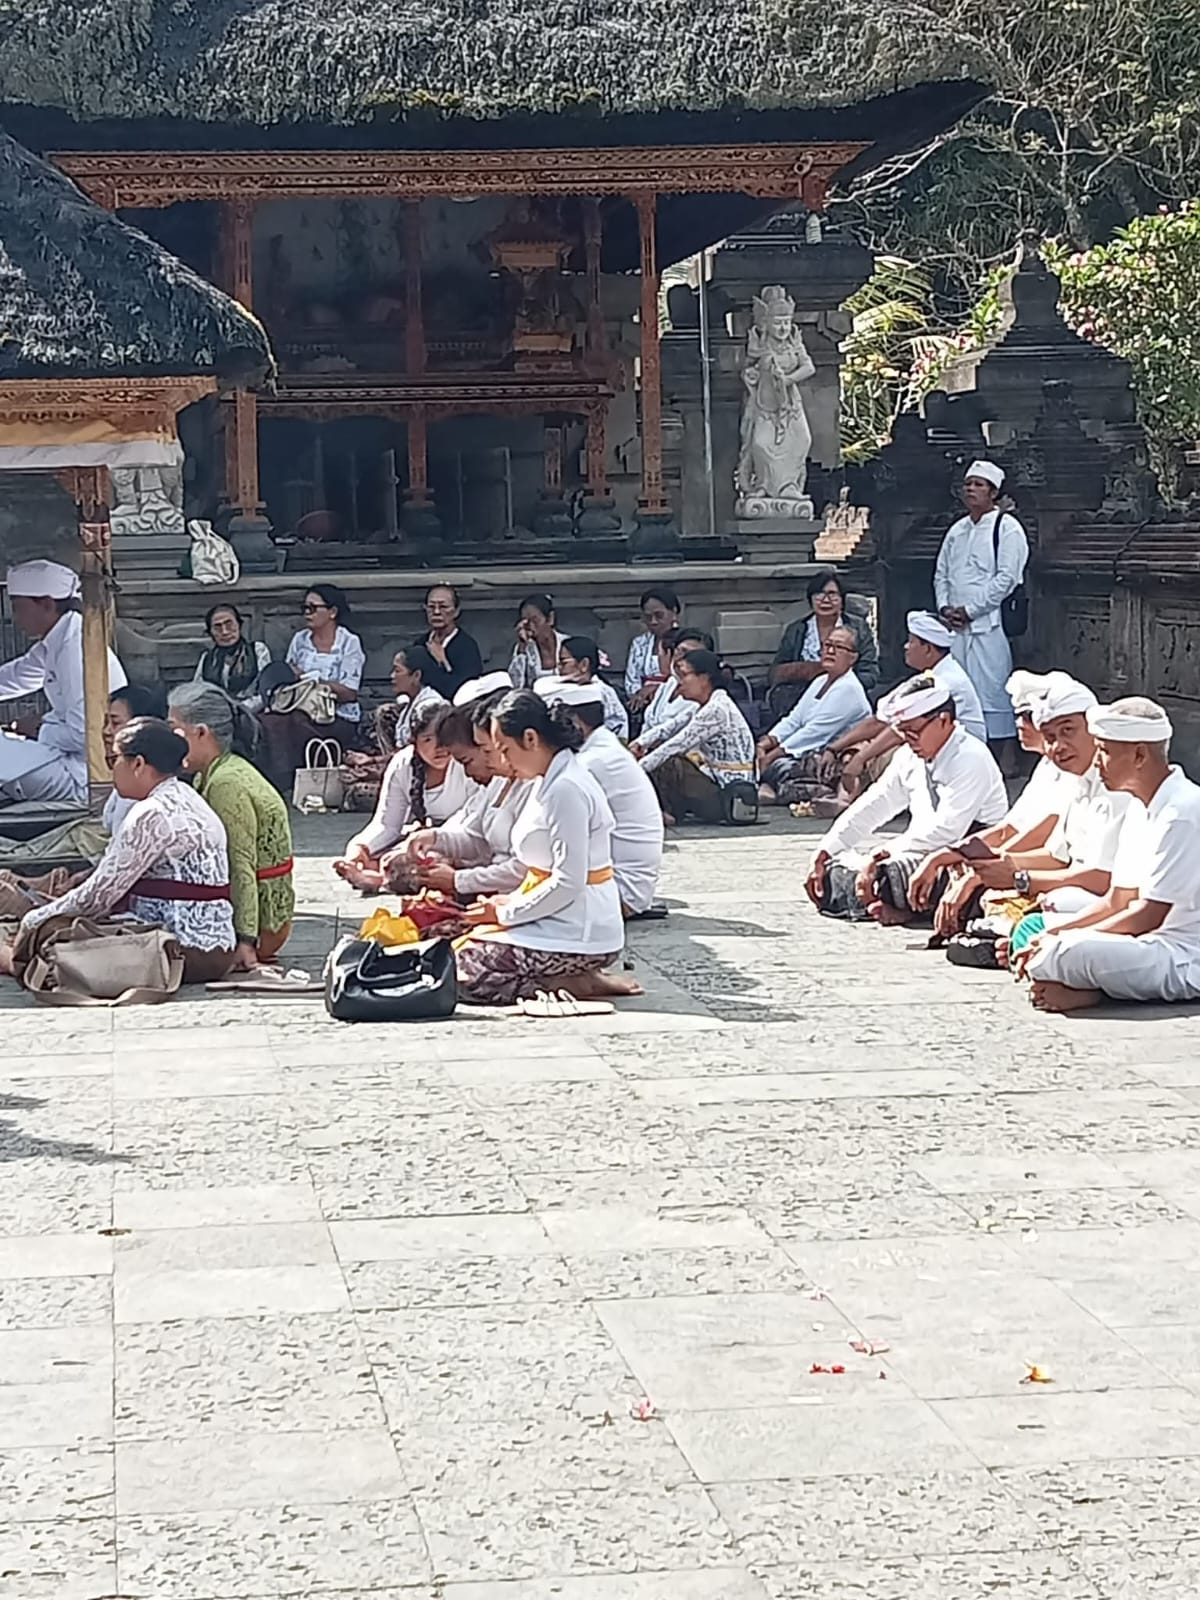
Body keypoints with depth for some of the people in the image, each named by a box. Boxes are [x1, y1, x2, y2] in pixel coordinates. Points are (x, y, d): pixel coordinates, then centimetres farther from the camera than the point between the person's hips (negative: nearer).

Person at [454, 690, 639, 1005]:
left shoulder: (566, 790, -19)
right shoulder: (550, 782, 13)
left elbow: (568, 883, -22)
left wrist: (506, 912, -12)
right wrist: (509, 902, 4)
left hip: (578, 933, -10)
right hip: (564, 922, 10)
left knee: (466, 974, -13)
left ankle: (579, 985, -9)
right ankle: (580, 977, 4)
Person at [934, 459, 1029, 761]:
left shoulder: (1006, 528, -4)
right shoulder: (958, 530, 18)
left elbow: (1006, 578, -12)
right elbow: (941, 574, 21)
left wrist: (969, 610, -13)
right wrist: (944, 607, 2)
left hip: (989, 625, -7)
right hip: (954, 626, 7)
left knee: (993, 689, -8)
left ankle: (1007, 756, -3)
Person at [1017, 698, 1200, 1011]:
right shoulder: (1141, 809, 14)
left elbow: (1149, 915, -18)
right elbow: (1118, 901, 16)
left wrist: (1060, 941, -11)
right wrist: (1053, 935, 3)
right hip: (1152, 944, 10)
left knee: (1054, 958, -29)